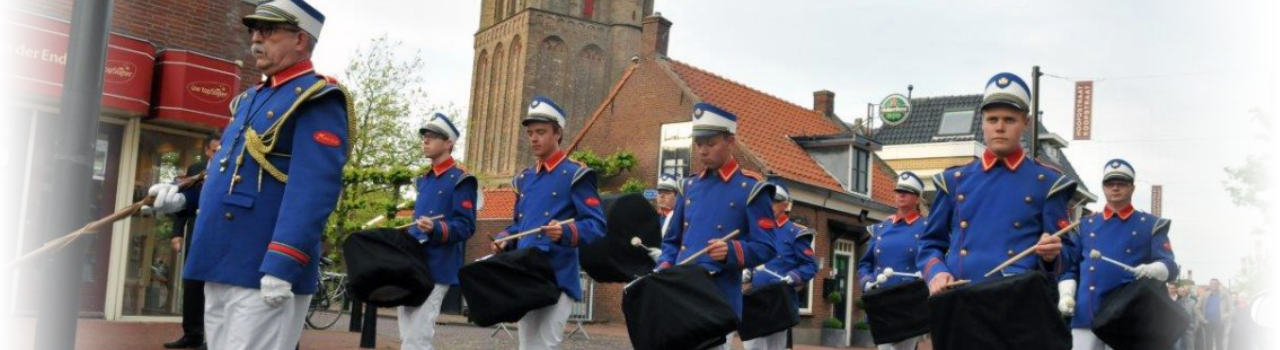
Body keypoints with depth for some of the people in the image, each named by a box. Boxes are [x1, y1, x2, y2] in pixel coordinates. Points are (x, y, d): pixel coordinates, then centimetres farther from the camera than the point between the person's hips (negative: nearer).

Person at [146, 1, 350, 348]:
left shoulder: (317, 101, -10)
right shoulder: (250, 99, 19)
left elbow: (314, 190, -20)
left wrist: (281, 267, -26)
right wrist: (183, 196, 11)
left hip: (264, 274, -9)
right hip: (222, 267, 9)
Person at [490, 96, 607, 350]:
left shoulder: (575, 175, -6)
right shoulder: (524, 179, 16)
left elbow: (597, 226, -12)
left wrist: (566, 233, -30)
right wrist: (504, 240, 4)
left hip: (558, 279, -7)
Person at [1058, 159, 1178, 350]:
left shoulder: (1151, 225, 10)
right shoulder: (1085, 224, 17)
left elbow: (1170, 266, 3)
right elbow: (1070, 266, 17)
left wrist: (1151, 270, -19)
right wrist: (1066, 295, 1)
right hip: (1086, 315, 2)